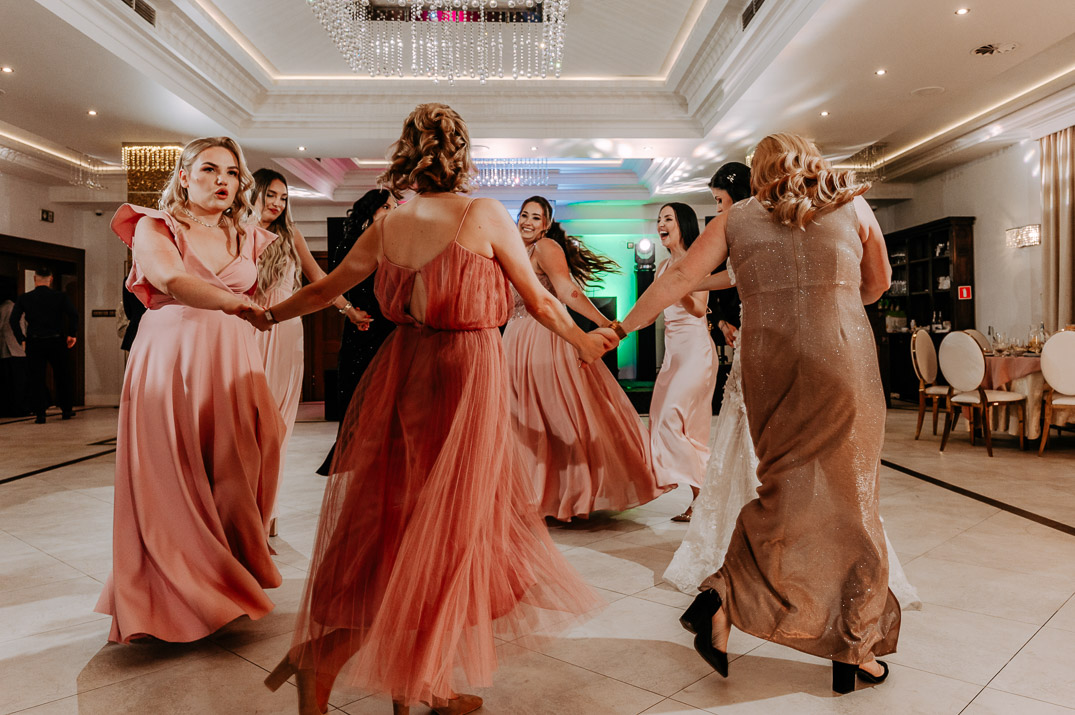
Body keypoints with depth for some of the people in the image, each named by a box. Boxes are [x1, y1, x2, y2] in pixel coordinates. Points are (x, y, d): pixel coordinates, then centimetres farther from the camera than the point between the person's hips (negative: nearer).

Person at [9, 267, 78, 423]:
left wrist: (21, 340, 2)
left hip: (34, 343, 0)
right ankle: (67, 410, 19)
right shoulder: (60, 296, 1)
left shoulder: (24, 298, 3)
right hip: (57, 341, 0)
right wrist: (72, 334, -2)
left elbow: (13, 320, -4)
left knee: (36, 379, 6)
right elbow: (73, 314, -11)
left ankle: (40, 414, 4)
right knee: (62, 376, 13)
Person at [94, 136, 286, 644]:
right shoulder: (154, 227, 1)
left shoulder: (246, 239, 15)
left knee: (234, 477, 0)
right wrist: (241, 303, -35)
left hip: (232, 364, 4)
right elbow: (172, 280, -21)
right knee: (172, 482, -2)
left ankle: (229, 584, 15)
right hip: (169, 363, -3)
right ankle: (173, 599, 12)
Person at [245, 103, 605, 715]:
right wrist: (585, 341, 16)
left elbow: (326, 288, 18)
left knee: (393, 518, 14)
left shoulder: (386, 228, 5)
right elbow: (540, 301, -2)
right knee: (442, 527, 7)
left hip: (403, 368, 6)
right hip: (465, 373, -5)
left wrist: (269, 314, 37)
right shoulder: (485, 215, -7)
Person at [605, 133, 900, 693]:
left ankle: (722, 595, -1)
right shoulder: (853, 205, 13)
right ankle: (854, 651, 18)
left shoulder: (736, 219, 11)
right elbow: (878, 282, 24)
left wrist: (622, 328, 15)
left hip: (768, 364, 1)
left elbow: (678, 279, 8)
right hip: (843, 359, 0)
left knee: (788, 491, 14)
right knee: (848, 499, 9)